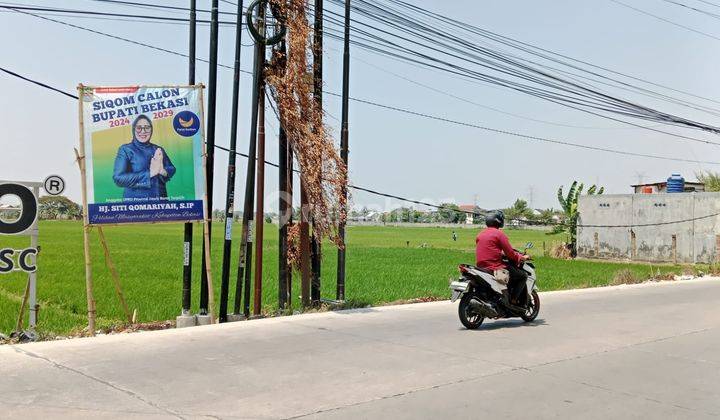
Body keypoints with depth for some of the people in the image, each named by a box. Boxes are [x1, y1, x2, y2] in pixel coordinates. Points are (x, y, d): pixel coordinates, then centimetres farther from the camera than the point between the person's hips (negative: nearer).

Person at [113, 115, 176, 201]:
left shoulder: (158, 150, 7)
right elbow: (118, 178, -15)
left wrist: (162, 171, -20)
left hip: (160, 199, 4)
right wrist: (149, 173, -21)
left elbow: (171, 170, 2)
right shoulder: (125, 150, -4)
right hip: (135, 201, -3)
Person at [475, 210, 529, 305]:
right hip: (495, 268, -8)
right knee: (523, 275, 5)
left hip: (481, 268, 8)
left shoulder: (480, 234, 14)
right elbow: (510, 253, -8)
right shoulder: (499, 234, -8)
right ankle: (513, 300, -2)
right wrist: (522, 257, 9)